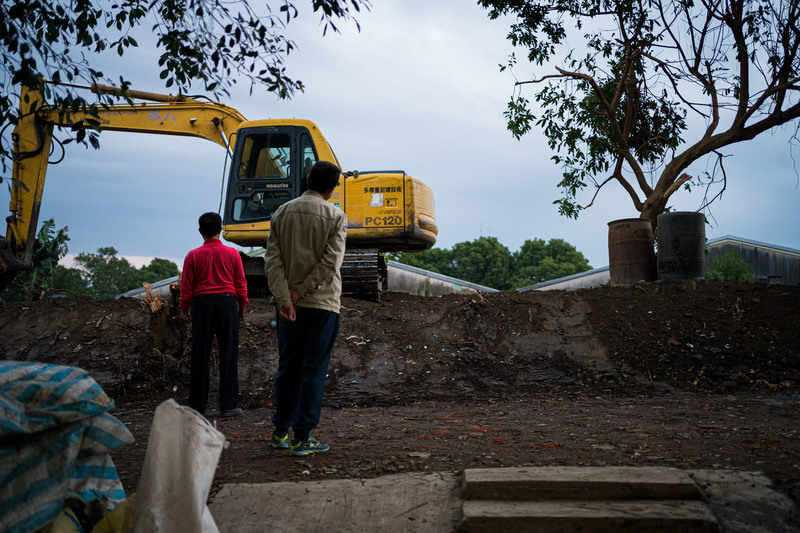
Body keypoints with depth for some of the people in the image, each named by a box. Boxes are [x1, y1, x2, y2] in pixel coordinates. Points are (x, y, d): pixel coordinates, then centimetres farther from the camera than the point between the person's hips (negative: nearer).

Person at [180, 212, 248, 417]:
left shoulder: (193, 256, 1)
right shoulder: (232, 253, 1)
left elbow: (186, 287, 3)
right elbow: (241, 284, 4)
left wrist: (184, 310, 15)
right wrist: (242, 307, 15)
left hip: (202, 304, 1)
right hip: (227, 302, 0)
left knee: (199, 356, 6)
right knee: (228, 354, 3)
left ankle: (197, 406, 11)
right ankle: (228, 405, 4)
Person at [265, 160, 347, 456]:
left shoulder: (282, 213, 8)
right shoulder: (335, 217, -3)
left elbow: (272, 259, -2)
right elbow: (331, 263, -14)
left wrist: (284, 297, -9)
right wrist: (300, 292, -10)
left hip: (289, 305, 4)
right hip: (323, 303, -4)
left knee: (288, 367, 14)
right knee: (314, 370, 1)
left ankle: (281, 432, 23)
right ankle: (302, 439, 4)